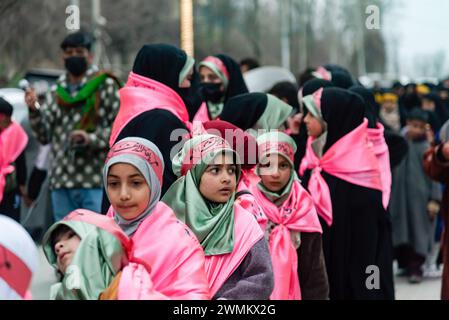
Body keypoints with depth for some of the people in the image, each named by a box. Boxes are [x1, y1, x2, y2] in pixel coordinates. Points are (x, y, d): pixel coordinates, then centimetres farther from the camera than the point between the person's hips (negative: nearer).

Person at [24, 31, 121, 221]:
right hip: (61, 182, 5)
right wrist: (34, 110, -5)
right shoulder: (57, 91, 17)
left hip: (96, 182, -5)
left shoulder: (105, 85, 2)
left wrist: (92, 138, -17)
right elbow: (44, 136, 12)